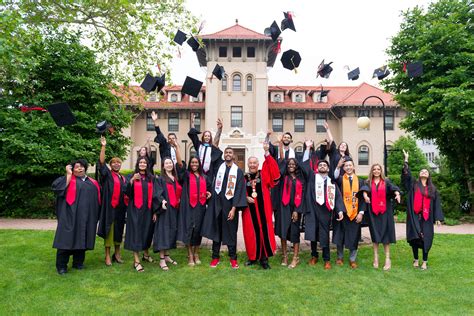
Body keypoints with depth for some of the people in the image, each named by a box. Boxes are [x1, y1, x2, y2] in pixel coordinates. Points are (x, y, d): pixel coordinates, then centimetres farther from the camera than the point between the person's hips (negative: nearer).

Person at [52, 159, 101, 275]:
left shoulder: (93, 183, 15)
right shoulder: (68, 179, 3)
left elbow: (97, 200, 19)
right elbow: (56, 187, -15)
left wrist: (95, 216, 13)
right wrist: (69, 174, -12)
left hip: (86, 217, 4)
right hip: (70, 216, -4)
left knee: (82, 240, 9)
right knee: (67, 239, -3)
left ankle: (78, 262, 21)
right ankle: (61, 266, 6)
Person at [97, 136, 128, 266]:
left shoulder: (123, 178, 16)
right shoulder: (107, 175, 2)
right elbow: (101, 162, -12)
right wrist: (103, 146, -21)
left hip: (121, 208, 5)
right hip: (110, 207, -5)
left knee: (119, 230, 11)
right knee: (109, 230, -2)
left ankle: (117, 253, 23)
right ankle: (107, 255, 5)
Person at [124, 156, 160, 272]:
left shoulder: (151, 178, 8)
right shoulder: (132, 176, 1)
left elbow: (155, 194, 6)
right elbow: (127, 192, -11)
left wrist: (155, 210, 0)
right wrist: (132, 180, -27)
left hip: (147, 209, 3)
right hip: (135, 209, -3)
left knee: (147, 231, 13)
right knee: (136, 232, -5)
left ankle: (146, 254, 33)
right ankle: (136, 260, -3)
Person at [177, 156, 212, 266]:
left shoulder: (204, 177, 15)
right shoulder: (186, 175, 4)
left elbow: (208, 187, 26)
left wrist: (209, 193, 6)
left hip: (200, 206, 3)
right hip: (189, 206, -3)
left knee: (198, 229, 6)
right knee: (189, 229, -4)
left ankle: (196, 254, 19)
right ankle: (190, 255, 6)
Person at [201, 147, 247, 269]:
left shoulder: (238, 171, -2)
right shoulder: (219, 166, 6)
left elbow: (239, 191, -6)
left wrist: (233, 209, -12)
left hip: (230, 204, -2)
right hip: (216, 203, 3)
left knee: (231, 231, 4)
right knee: (216, 230, 7)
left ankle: (233, 258, 16)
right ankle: (215, 257, 17)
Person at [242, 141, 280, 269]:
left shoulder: (264, 174, 5)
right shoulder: (244, 178, 7)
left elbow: (273, 169, -11)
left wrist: (266, 152, -18)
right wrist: (246, 198, -10)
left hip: (263, 208, -1)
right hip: (249, 209, 1)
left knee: (264, 231, -1)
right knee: (251, 233, 5)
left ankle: (264, 258, 10)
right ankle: (253, 257, 21)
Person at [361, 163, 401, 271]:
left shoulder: (386, 181, 7)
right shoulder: (368, 182, 8)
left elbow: (393, 188, -13)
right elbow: (364, 189, -13)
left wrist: (397, 193, -35)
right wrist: (365, 195, -36)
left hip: (385, 211, -1)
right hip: (373, 212, 1)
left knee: (385, 233, -2)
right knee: (375, 233, 3)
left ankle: (387, 259, 1)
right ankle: (376, 257, 9)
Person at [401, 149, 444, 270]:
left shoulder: (432, 188, 13)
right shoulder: (413, 184, 9)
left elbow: (437, 204, 10)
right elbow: (406, 174, -5)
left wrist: (438, 218, 2)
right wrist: (406, 159, -8)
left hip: (426, 217, 1)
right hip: (414, 216, -1)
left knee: (426, 239, 2)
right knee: (415, 237, 0)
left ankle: (425, 261, 12)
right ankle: (415, 259, 13)